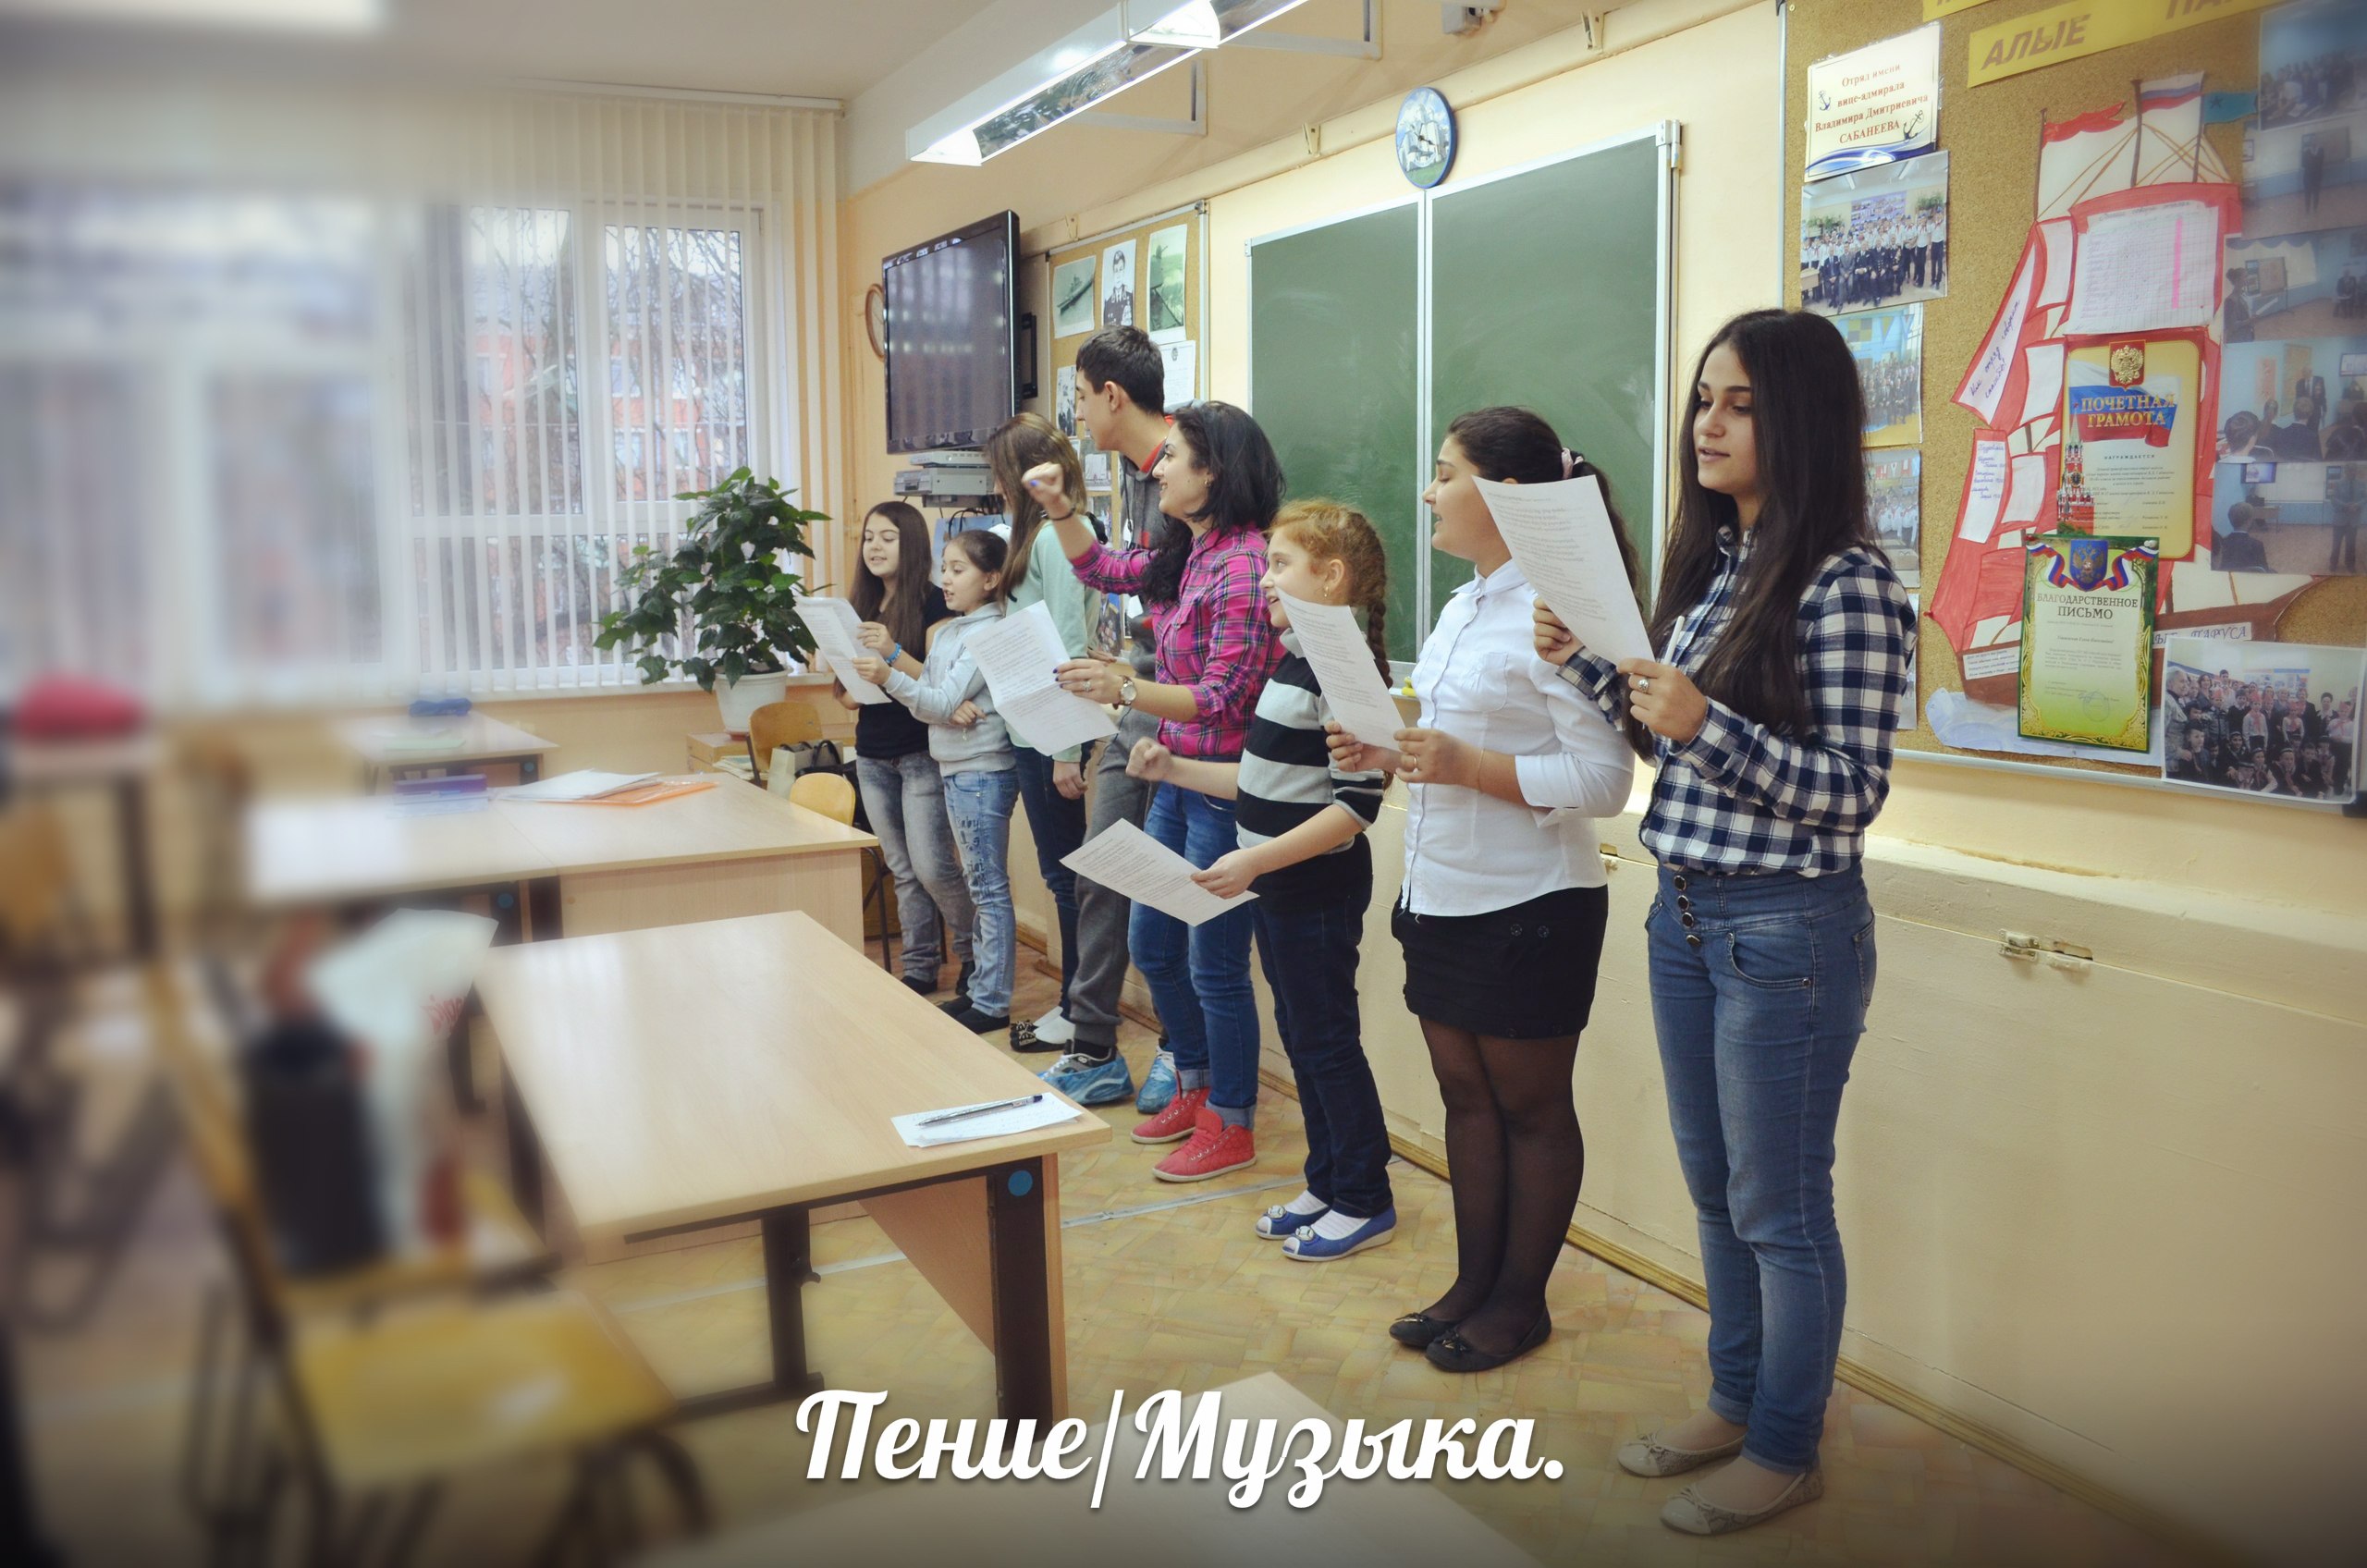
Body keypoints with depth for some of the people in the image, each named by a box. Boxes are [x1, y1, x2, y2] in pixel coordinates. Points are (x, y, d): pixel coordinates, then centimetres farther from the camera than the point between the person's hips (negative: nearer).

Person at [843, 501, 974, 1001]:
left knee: (932, 866, -8)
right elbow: (847, 691, 14)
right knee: (902, 870, 11)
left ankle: (974, 953, 14)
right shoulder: (861, 606, 10)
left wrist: (893, 655, -31)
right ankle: (920, 967, 21)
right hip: (872, 757, 6)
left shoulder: (933, 604, -9)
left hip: (922, 755, -6)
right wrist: (855, 691, -9)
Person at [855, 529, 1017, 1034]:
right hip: (957, 769, 9)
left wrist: (890, 677, -29)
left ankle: (992, 1004, 2)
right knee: (978, 885, 15)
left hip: (982, 771, -9)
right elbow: (930, 696, 9)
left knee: (989, 888, -3)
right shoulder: (947, 631, 12)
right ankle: (980, 989, 25)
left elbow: (941, 703, -19)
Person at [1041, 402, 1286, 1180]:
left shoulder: (1242, 562, -20)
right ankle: (1194, 1088, 37)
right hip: (1176, 779, 10)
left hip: (1224, 788, -10)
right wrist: (1060, 508, 10)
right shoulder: (1190, 554, 8)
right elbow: (1101, 570, 24)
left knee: (1215, 964, 2)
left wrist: (1127, 689, -31)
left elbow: (1225, 699, -23)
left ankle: (1230, 1128, 20)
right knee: (1152, 945, 19)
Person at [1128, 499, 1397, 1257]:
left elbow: (1357, 802, -24)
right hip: (1276, 885, 9)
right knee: (1301, 1037, 16)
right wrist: (1175, 770, 11)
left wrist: (1256, 860, -27)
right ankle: (1326, 1186, 30)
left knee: (1326, 1039, 2)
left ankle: (1366, 1203, 16)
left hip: (1319, 889, -9)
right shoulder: (1294, 661, 10)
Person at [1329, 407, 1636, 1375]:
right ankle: (1474, 1281, 30)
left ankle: (1521, 1299, 23)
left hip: (1526, 907, -9)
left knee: (1530, 1108, 8)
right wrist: (1388, 753, 2)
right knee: (1464, 1096, 16)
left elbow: (1606, 778, -21)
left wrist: (1467, 766, -26)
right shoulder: (1460, 608, 12)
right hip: (1443, 897, 9)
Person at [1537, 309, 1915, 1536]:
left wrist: (1710, 725, -29)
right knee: (1714, 1188, 20)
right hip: (1683, 911, 8)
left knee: (1777, 1208, 7)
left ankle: (1785, 1450, 27)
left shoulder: (1847, 584, -16)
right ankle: (1736, 1402, 38)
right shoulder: (1710, 560, 9)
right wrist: (1587, 665, -1)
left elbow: (1853, 791, -17)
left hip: (1787, 929, -8)